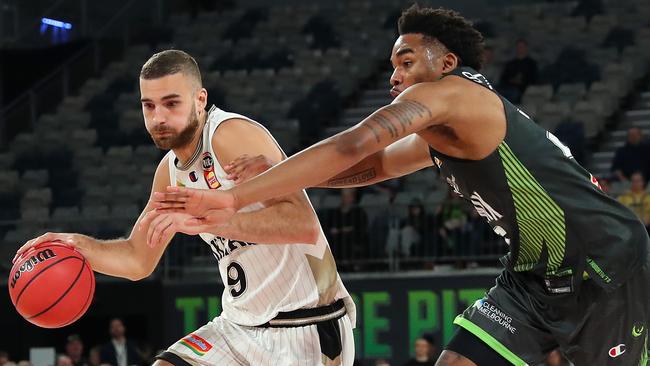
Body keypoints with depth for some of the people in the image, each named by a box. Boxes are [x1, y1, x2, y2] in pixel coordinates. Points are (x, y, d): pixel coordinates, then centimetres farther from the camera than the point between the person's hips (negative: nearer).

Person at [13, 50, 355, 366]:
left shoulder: (233, 136, -18)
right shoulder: (170, 171, 8)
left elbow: (304, 225, -31)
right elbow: (137, 260, 21)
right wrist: (78, 245, 2)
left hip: (308, 328, -8)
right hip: (241, 326, 8)